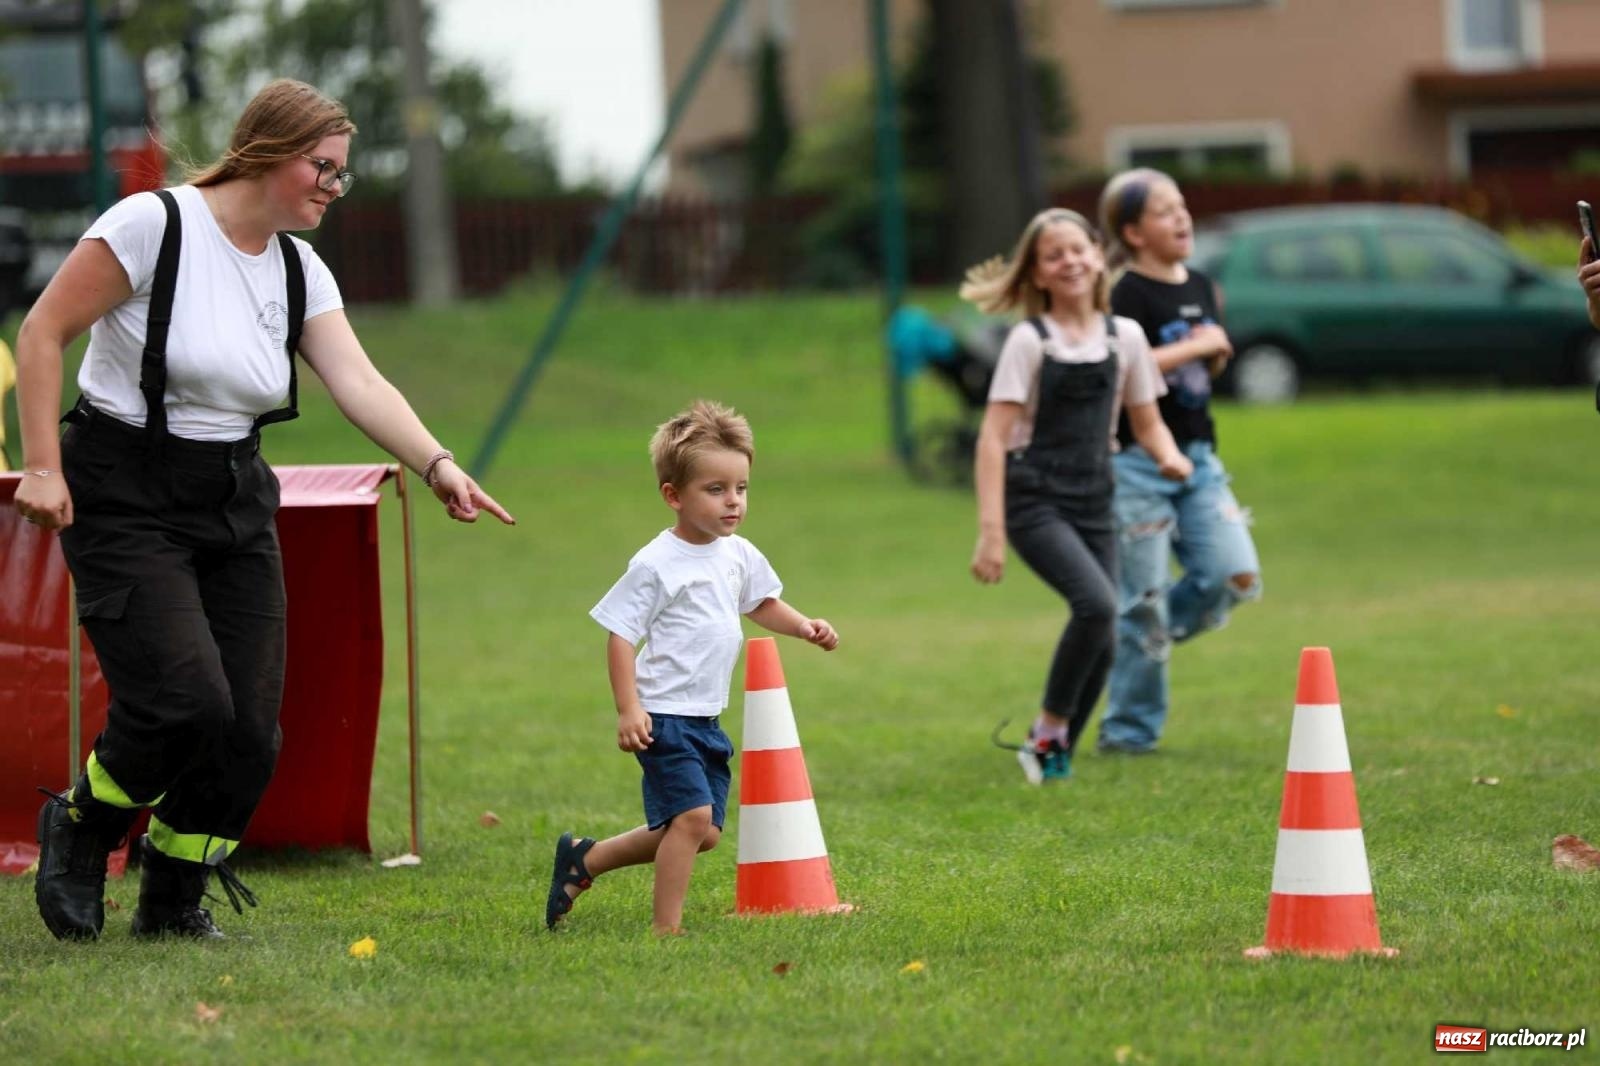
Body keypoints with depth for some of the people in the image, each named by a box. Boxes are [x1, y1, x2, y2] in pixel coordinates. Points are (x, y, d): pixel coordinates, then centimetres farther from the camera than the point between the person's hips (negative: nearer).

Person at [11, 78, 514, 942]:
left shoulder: (299, 271, 6)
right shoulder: (154, 226, -13)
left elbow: (359, 384, -5)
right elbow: (42, 333, -10)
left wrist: (437, 465, -21)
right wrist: (42, 467, -15)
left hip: (234, 506, 7)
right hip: (125, 503, -7)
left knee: (251, 728, -2)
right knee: (187, 699, -21)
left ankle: (174, 901, 19)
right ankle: (78, 831, 7)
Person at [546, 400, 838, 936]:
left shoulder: (739, 554, 7)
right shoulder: (656, 564, -15)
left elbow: (761, 603, 26)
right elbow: (620, 634, -14)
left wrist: (804, 627, 8)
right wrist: (628, 709, -21)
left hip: (707, 718, 8)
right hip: (664, 716, -8)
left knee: (703, 833, 12)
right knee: (692, 816, -18)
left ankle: (586, 858, 25)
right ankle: (665, 927, -9)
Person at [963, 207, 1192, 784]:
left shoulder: (1124, 336, 7)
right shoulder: (1029, 341, -5)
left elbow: (1147, 422, 17)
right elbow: (993, 439, -9)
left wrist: (1170, 455, -8)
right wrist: (991, 531, -17)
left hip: (1093, 503, 5)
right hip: (1035, 500, -5)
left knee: (1101, 643, -1)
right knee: (1096, 604, -25)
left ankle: (1056, 756, 16)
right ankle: (1048, 729, -8)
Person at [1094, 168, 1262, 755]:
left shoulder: (1199, 288, 12)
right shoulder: (1128, 295, -11)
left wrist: (1218, 353, 1)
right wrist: (1196, 347, -18)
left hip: (1197, 456, 7)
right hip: (1138, 460, -7)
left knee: (1236, 575, -5)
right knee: (1145, 596, -3)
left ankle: (1143, 641, 18)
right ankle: (1128, 728, 9)